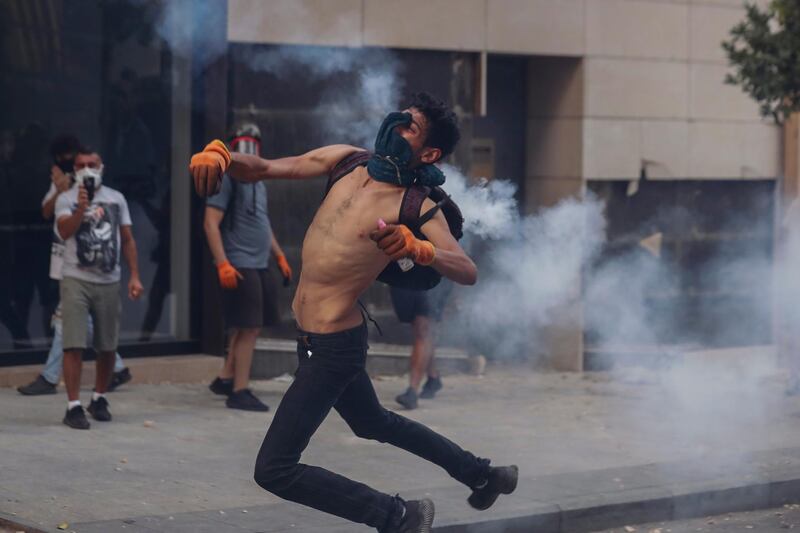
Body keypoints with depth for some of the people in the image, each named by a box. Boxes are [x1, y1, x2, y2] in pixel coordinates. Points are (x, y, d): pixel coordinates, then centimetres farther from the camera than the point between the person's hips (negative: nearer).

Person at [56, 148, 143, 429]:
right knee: (74, 344, -9)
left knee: (107, 346, 8)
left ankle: (99, 399, 25)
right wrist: (81, 208, -31)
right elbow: (64, 232, -16)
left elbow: (127, 240, 12)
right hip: (76, 280, -3)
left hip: (109, 282, 3)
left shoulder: (116, 199, 10)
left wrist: (134, 276, 5)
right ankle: (73, 406, -8)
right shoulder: (66, 199, 1)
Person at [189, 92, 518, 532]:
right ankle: (483, 475, 48)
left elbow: (467, 272, -30)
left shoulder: (417, 207, -18)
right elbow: (260, 170, -3)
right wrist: (219, 154, -24)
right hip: (311, 335, 9)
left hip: (333, 347, -9)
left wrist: (416, 247, -47)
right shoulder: (348, 161, 0)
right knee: (374, 423, 31)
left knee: (274, 471, -9)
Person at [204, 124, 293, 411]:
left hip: (258, 266, 9)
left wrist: (280, 256, 22)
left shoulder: (258, 183, 17)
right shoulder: (227, 180, -8)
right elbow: (211, 224, -15)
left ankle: (226, 378, 23)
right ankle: (240, 392, -4)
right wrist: (223, 264, -22)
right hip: (239, 266, -9)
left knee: (250, 327, 13)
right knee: (248, 328, -9)